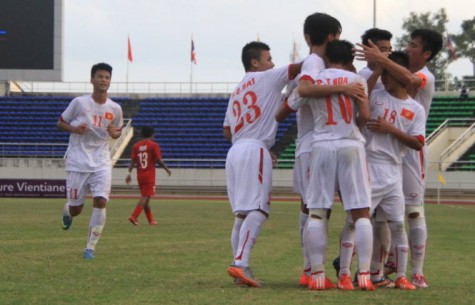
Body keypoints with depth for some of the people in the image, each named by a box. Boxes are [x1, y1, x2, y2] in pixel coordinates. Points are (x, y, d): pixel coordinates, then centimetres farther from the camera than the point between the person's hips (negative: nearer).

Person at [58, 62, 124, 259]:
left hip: (101, 162, 2)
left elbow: (118, 131, 18)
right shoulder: (79, 103, -6)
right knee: (76, 209, 3)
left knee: (100, 201, -17)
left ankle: (90, 247, -6)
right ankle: (67, 211, 43)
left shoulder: (115, 109, 2)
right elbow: (60, 123, 4)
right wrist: (73, 128, -17)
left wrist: (114, 133, -7)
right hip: (77, 161, -2)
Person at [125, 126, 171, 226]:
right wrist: (167, 169, 6)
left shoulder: (136, 146, 7)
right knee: (145, 197, -8)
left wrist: (129, 173, 0)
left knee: (145, 197, 15)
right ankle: (134, 216, -24)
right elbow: (158, 160, -8)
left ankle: (151, 220, 22)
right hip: (149, 175, -6)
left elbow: (132, 161, 0)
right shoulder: (154, 145, -6)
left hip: (140, 175, 6)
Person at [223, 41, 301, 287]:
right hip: (255, 150, -8)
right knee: (257, 210, -15)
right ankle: (240, 262, -29)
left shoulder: (236, 91, 24)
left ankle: (240, 267, 6)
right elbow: (299, 68, -2)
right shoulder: (267, 79, 3)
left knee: (242, 213, 9)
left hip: (235, 151, 8)